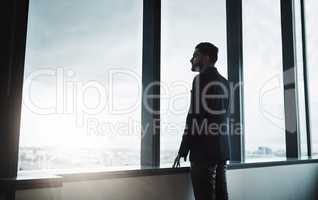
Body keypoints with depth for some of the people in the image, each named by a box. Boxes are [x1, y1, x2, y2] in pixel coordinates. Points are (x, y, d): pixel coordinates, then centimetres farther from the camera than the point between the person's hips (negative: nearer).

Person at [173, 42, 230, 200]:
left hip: (203, 150, -8)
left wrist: (182, 151, -11)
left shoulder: (201, 79, -8)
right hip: (222, 149, 8)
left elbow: (194, 117, -14)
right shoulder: (224, 82, 15)